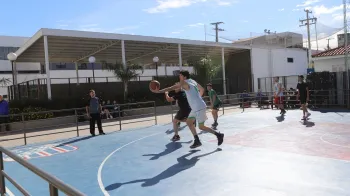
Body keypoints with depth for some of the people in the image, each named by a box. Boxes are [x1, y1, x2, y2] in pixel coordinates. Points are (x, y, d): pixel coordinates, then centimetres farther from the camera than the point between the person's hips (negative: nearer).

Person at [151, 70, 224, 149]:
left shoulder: (184, 83, -10)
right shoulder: (193, 81, 14)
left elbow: (171, 88, -11)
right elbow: (202, 89, 26)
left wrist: (159, 91, -6)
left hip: (199, 108, -9)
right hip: (196, 108, 9)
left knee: (201, 127, -1)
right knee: (189, 122, 12)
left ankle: (218, 135, 8)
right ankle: (197, 141, 11)